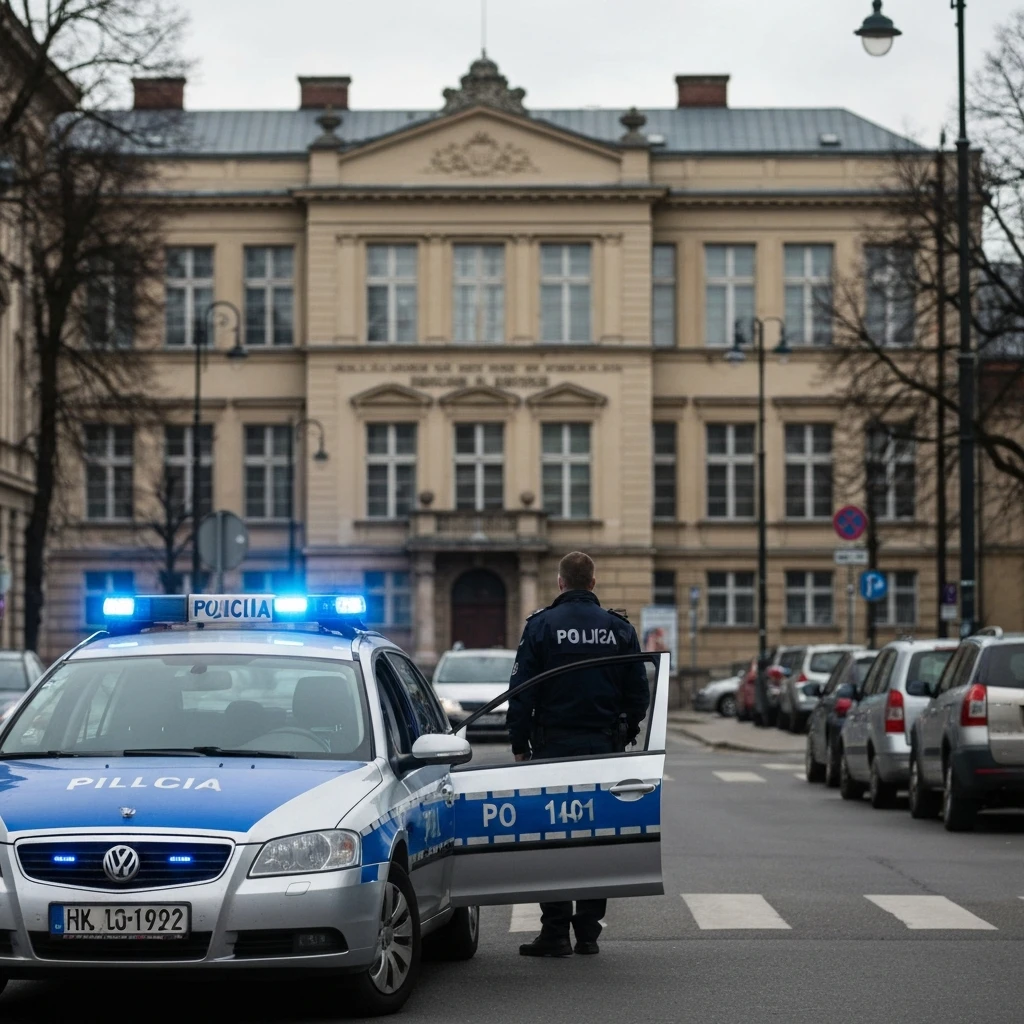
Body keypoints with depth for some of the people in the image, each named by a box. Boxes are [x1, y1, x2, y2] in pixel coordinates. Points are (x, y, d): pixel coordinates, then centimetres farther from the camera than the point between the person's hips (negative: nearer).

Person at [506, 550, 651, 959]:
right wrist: (624, 736, 19)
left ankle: (555, 933, -3)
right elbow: (638, 693, 7)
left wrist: (519, 745, 1)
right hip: (604, 747, 3)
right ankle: (588, 932, 10)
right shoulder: (618, 628, 4)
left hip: (554, 742, -3)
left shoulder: (541, 625, -4)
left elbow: (522, 691, -6)